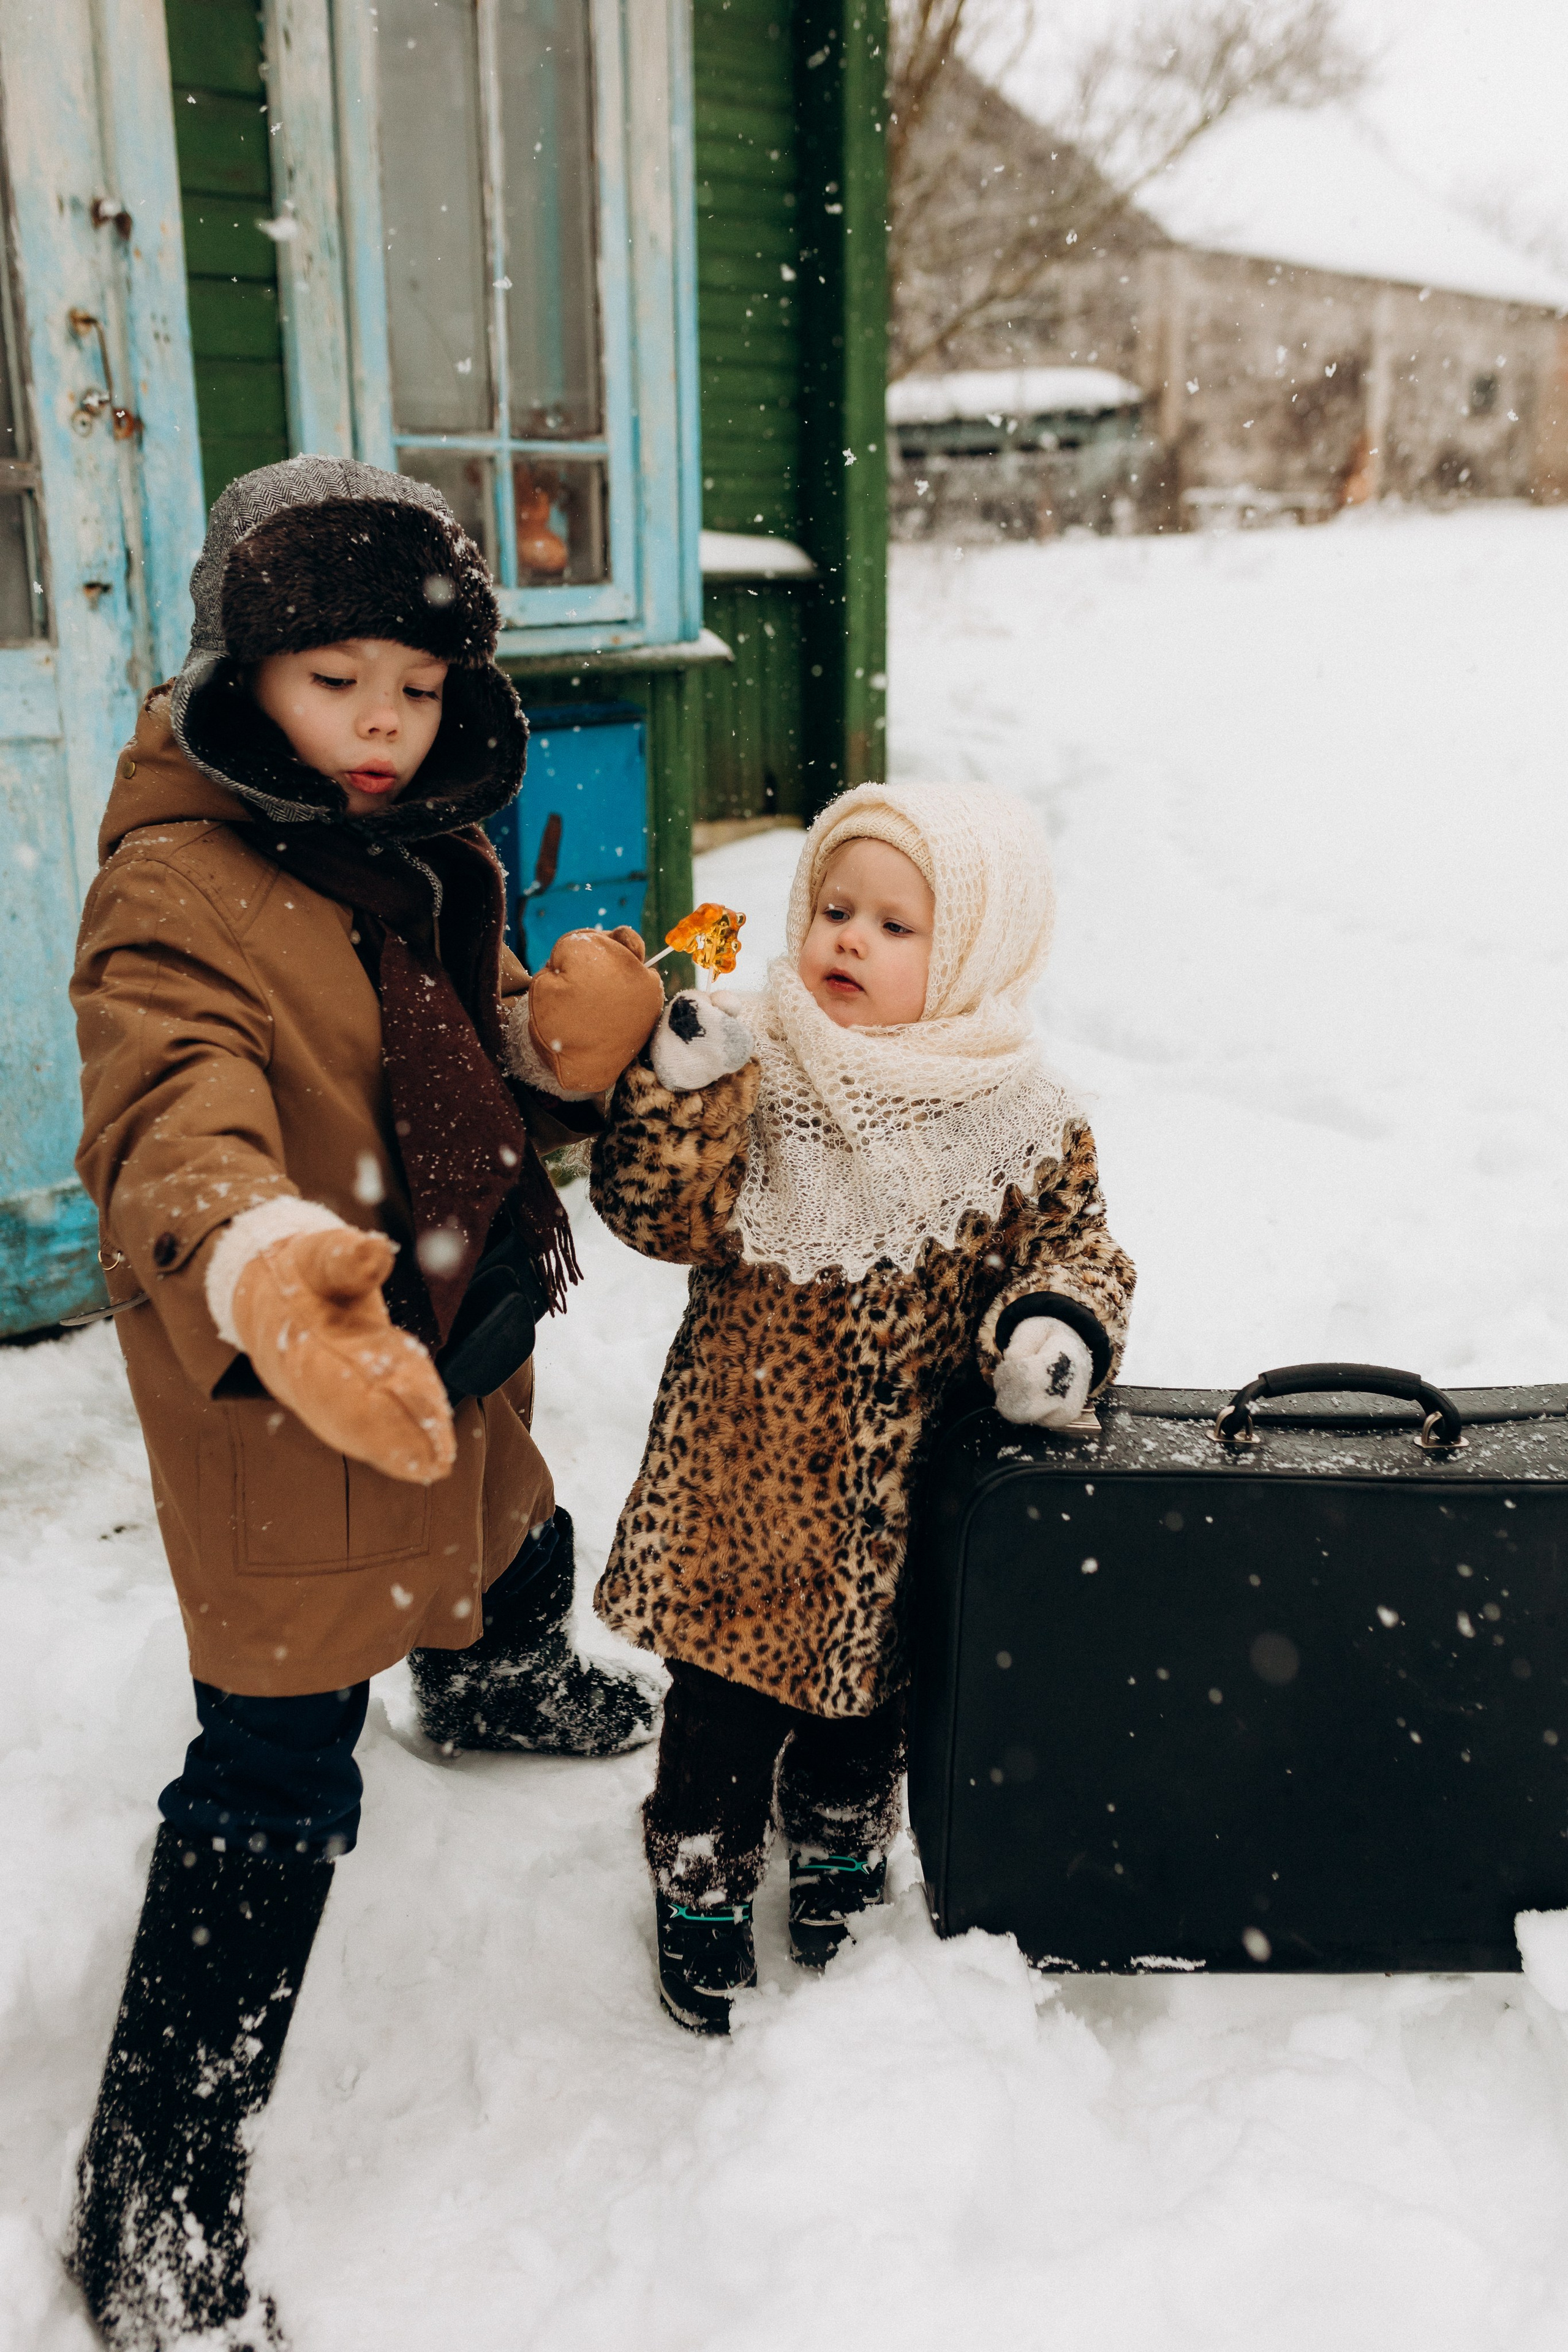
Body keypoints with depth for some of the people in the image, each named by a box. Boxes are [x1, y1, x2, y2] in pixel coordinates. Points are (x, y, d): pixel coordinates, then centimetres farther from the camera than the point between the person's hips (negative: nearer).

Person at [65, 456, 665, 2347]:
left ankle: (499, 1696, 71)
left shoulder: (436, 858, 6)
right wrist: (257, 1260, -61)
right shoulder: (177, 889, -21)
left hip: (460, 1354, 8)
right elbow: (172, 1122, -38)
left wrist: (563, 1046, -12)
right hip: (281, 1402, -8)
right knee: (274, 1792, -3)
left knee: (516, 1562, 33)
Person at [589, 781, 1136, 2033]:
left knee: (868, 1687, 22)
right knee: (723, 1693, 11)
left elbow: (1073, 1242, 2)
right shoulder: (754, 1071, -9)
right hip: (740, 1468, -1)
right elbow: (659, 1210, -15)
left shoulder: (1021, 1119, -7)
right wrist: (682, 1084, -29)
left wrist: (1056, 1326, -19)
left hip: (897, 1490, 1)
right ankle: (703, 1885, 36)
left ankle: (842, 1849, 50)